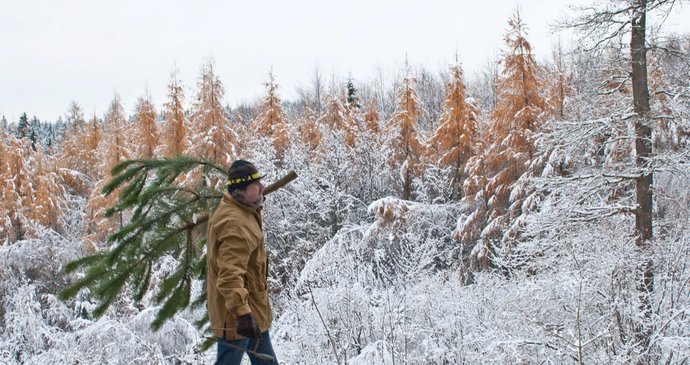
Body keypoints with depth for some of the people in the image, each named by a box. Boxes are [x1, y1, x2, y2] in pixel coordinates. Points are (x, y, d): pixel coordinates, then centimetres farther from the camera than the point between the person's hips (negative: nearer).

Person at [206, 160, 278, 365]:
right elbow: (230, 275, -33)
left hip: (252, 310, 11)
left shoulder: (240, 212, 8)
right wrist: (242, 313, -37)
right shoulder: (235, 224, -26)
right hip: (236, 314, -11)